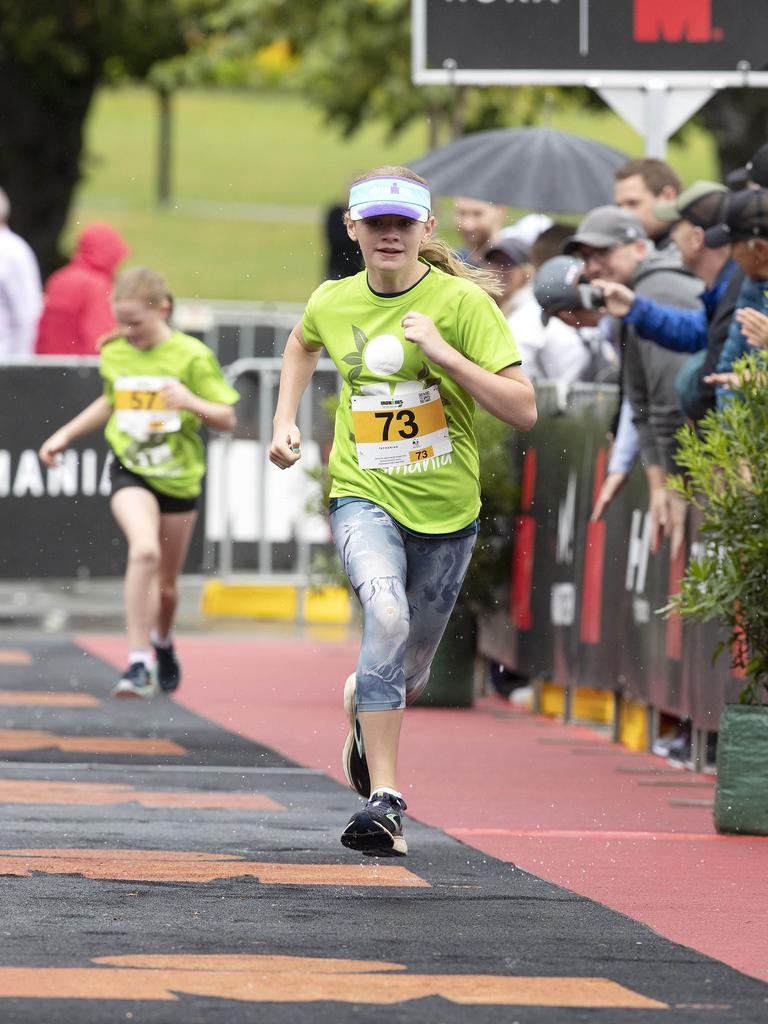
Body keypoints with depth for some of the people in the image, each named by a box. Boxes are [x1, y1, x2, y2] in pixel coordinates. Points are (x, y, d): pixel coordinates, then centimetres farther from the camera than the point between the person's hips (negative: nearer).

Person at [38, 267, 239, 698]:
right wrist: (65, 434, 20)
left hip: (179, 479, 0)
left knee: (166, 584, 12)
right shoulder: (114, 354, 2)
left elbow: (227, 419, -7)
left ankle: (163, 642, 46)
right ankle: (139, 661, -25)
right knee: (145, 549, -28)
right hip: (131, 472, 0)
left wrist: (193, 403, -25)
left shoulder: (192, 356, -9)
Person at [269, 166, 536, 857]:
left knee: (409, 667, 14)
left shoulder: (463, 302, -12)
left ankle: (363, 706, 53)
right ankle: (384, 800, -31)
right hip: (364, 496, 0)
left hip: (445, 508, 0)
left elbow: (524, 411, -18)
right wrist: (286, 422, 16)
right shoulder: (334, 303, 0)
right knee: (387, 614, -29)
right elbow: (303, 343, 27)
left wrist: (443, 353, -26)